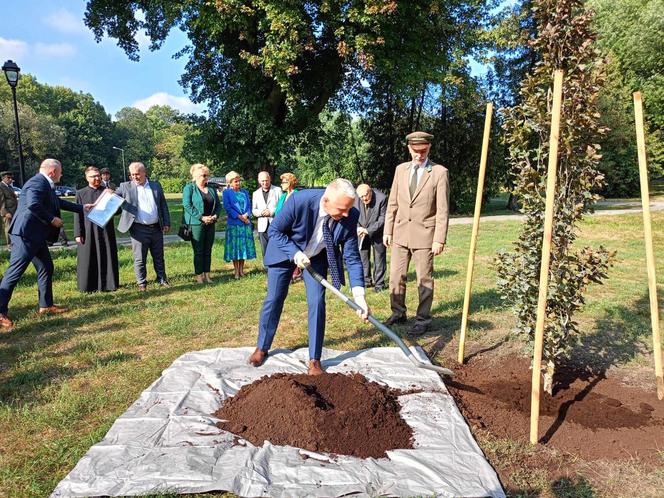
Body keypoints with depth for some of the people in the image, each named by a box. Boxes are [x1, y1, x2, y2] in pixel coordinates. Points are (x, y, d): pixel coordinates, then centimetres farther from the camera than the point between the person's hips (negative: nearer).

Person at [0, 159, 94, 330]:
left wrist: (82, 208, 37)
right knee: (15, 272, -8)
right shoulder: (38, 182, -15)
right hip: (26, 234, -11)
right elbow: (33, 205, -30)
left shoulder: (46, 185, 17)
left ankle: (46, 305, 24)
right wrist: (52, 219, -19)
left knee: (46, 268, 15)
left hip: (35, 236, 11)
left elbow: (59, 203, 31)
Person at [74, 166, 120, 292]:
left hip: (106, 231, 1)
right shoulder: (81, 193, 6)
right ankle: (88, 286, 11)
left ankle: (108, 283, 14)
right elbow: (78, 215, 3)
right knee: (88, 259, 3)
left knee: (107, 258, 5)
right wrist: (78, 234, -4)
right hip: (88, 231, -1)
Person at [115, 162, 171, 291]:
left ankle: (162, 279, 26)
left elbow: (163, 206, 9)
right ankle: (142, 283, 15)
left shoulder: (156, 186, 8)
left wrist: (167, 223, 5)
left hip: (156, 228, 2)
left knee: (159, 257, 13)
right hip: (139, 229, -2)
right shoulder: (125, 187, 1)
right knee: (139, 259, 3)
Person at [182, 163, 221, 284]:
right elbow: (187, 205, -13)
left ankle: (207, 275, 16)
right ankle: (199, 276, 7)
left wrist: (215, 215, -5)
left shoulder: (211, 189, 14)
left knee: (208, 251, 9)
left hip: (210, 224, 5)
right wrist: (201, 217, -18)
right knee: (198, 251, -1)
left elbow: (218, 205, 15)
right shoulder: (189, 188, -4)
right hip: (196, 224, -5)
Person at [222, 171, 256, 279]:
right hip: (234, 223, -4)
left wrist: (246, 215, -9)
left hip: (246, 222, 4)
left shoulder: (244, 192, 15)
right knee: (235, 247, -2)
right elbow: (227, 207, -6)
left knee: (244, 245, 5)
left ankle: (241, 270, 15)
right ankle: (236, 272, 5)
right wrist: (239, 216, -13)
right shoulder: (226, 192, 2)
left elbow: (249, 205, 11)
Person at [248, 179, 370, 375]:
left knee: (317, 302, -9)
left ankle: (314, 360, 5)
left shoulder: (350, 217, -28)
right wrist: (295, 253, -32)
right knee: (274, 299, 5)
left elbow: (352, 257, -20)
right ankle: (262, 348, 28)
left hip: (317, 257, 1)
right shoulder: (300, 201, -36)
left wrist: (359, 294, -29)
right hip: (286, 250, -1)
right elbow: (274, 231, -20)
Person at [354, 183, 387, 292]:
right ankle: (366, 281, 23)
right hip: (362, 233, 4)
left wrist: (368, 230, -23)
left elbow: (383, 219, -19)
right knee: (362, 257, 9)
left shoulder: (381, 198, -22)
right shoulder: (355, 199, -12)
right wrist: (358, 229, -17)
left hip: (377, 233, -3)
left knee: (379, 258, 4)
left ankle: (379, 283, 14)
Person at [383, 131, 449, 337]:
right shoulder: (401, 169, 8)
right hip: (400, 232, 4)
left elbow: (443, 209, -7)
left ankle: (423, 319, 16)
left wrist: (439, 239, -11)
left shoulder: (439, 172, -5)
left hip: (424, 234, -4)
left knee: (424, 279, 4)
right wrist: (388, 230, 6)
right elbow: (392, 202, 10)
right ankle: (398, 313, 26)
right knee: (396, 276, 10)